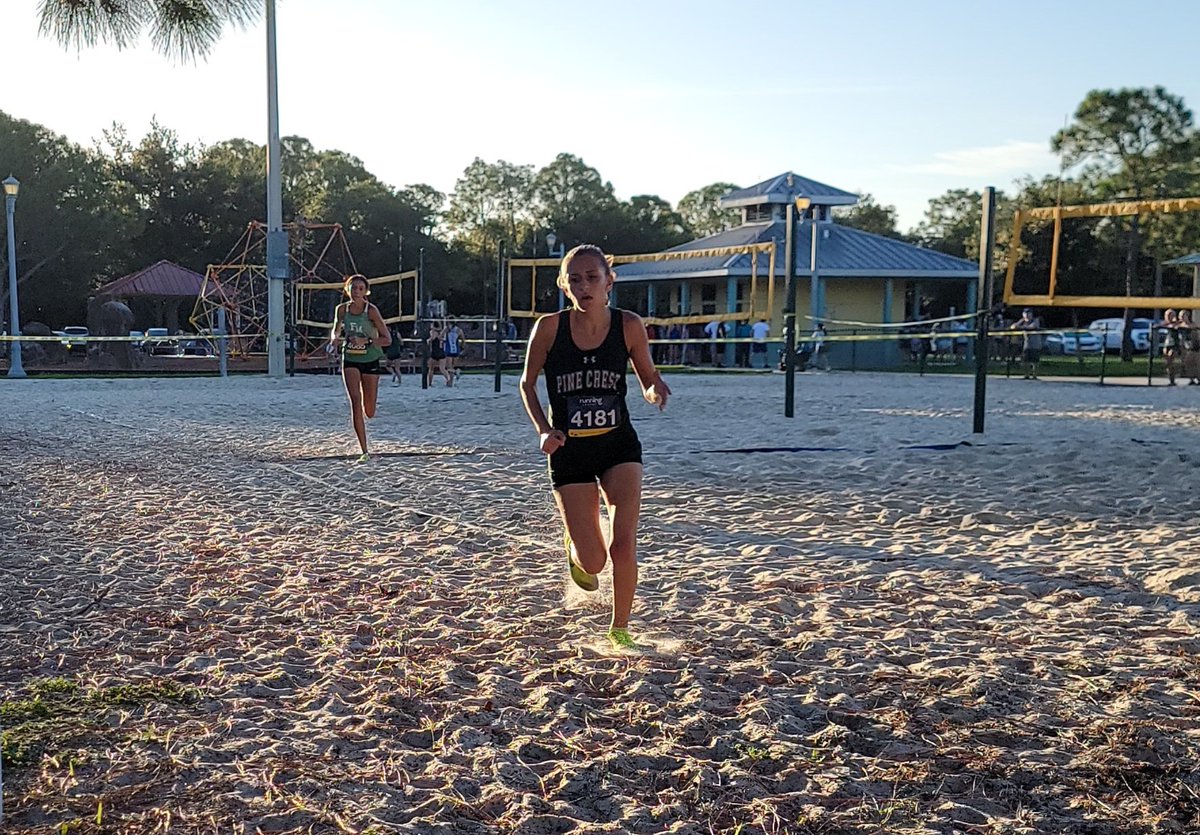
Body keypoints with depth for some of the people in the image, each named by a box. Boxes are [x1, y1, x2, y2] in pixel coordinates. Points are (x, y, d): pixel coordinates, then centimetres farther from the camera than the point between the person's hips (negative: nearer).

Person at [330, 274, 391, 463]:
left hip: (370, 360, -1)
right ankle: (364, 452, -14)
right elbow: (336, 329, 14)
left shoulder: (371, 310, -14)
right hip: (350, 360, 1)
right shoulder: (342, 309, -4)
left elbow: (387, 339, -14)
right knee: (355, 400, -17)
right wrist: (335, 338, -9)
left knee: (369, 412, 4)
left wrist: (366, 341, -28)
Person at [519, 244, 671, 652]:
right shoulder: (549, 327, -11)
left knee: (623, 545, -11)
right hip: (569, 450, 0)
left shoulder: (628, 325, -8)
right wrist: (543, 429, -11)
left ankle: (619, 629, 15)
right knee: (593, 562, -2)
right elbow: (527, 382, 3)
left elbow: (649, 379, 5)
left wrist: (656, 390, -19)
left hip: (619, 445, 1)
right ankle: (576, 552, 38)